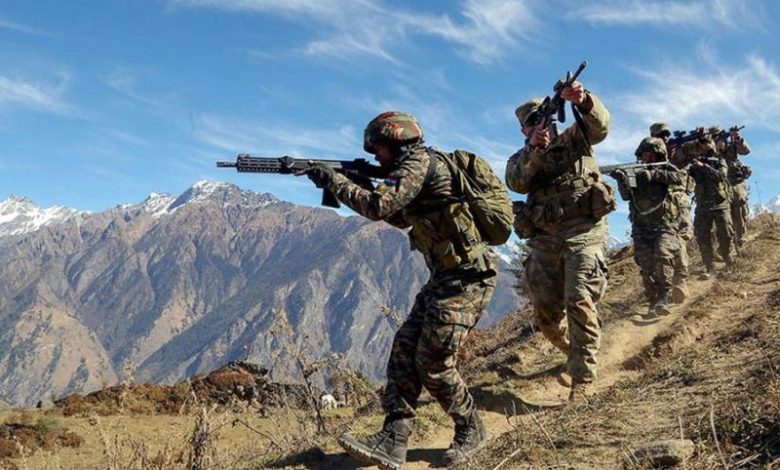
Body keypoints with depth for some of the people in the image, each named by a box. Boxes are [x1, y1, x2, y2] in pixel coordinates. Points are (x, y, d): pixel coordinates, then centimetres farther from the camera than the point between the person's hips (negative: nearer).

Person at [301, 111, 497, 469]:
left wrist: (332, 180, -10)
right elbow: (401, 217, 31)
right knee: (404, 350, 2)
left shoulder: (419, 162, -12)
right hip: (446, 277, 10)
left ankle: (470, 431, 15)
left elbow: (379, 206, -24)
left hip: (467, 278, -10)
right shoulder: (419, 168, 18)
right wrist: (362, 187, 18)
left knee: (433, 362, -8)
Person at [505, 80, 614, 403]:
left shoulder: (574, 138, 12)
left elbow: (599, 124, -9)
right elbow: (516, 182, -7)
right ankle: (577, 356, 31)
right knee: (546, 314, 5)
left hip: (584, 233, -3)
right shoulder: (521, 159, 16)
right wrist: (534, 149, -24)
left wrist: (583, 100, -30)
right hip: (544, 239, 4)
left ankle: (582, 380, -16)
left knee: (579, 302, -18)